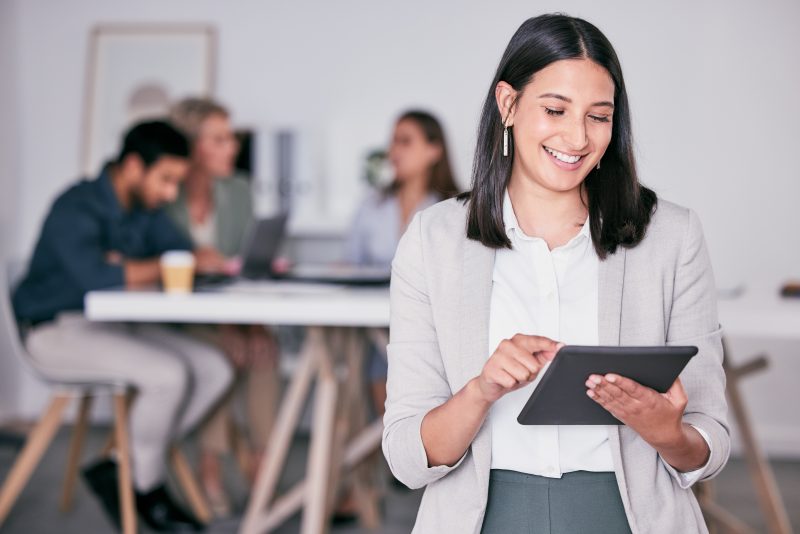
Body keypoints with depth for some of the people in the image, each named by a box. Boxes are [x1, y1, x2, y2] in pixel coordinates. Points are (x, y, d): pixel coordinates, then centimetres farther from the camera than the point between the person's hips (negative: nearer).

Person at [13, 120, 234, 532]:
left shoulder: (145, 209, 6)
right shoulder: (76, 208, -20)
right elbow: (96, 278, -33)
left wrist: (129, 267, -19)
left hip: (116, 326, 9)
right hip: (59, 330, -9)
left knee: (215, 371, -8)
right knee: (168, 374, -28)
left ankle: (120, 470, -2)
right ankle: (147, 486, -4)